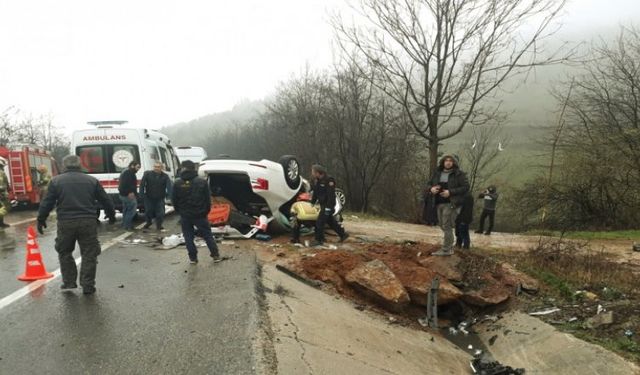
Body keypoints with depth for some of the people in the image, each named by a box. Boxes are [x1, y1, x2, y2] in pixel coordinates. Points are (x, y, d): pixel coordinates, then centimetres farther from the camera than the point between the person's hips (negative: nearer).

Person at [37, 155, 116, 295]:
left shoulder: (56, 181, 5)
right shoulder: (92, 180, 8)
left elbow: (47, 203, 4)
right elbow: (105, 200, 10)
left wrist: (41, 220, 15)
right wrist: (111, 215, 23)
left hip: (65, 222, 0)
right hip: (88, 222, 0)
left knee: (64, 253, 19)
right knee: (89, 254, 6)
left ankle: (69, 282, 21)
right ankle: (88, 286, 6)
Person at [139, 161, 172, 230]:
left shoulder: (165, 176, -3)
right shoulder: (147, 174, -4)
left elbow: (169, 186, -15)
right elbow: (142, 184, -6)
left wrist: (168, 194, -31)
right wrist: (142, 194, -15)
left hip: (160, 198, 0)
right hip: (149, 198, 0)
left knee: (160, 213, -2)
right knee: (148, 211, 11)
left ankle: (159, 225, 17)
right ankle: (149, 222, 38)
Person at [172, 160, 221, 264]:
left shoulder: (177, 183, -5)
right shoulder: (202, 182, -6)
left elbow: (174, 200, 1)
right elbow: (208, 199, -3)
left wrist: (179, 211, 15)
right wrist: (206, 211, 10)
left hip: (185, 215, 0)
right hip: (200, 214, 0)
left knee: (188, 237, 11)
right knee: (207, 235, 10)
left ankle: (193, 258, 12)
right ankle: (216, 255, 12)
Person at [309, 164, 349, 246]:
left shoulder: (329, 180, -20)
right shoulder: (318, 181, 8)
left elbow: (331, 195, -24)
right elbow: (315, 193, 20)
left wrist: (328, 207, -25)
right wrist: (312, 202, 20)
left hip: (328, 205, -9)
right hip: (323, 205, 9)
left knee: (319, 222, -9)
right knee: (331, 221, 17)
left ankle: (319, 240, 1)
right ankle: (343, 234, 29)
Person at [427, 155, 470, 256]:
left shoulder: (459, 174, -5)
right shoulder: (437, 173, 10)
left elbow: (466, 187, -9)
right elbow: (429, 184, 19)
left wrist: (450, 192, -18)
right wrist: (431, 189, -6)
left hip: (450, 204, -6)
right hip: (438, 203, 6)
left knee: (446, 226, -7)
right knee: (442, 226, 11)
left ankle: (446, 249, 0)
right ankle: (450, 247, 23)